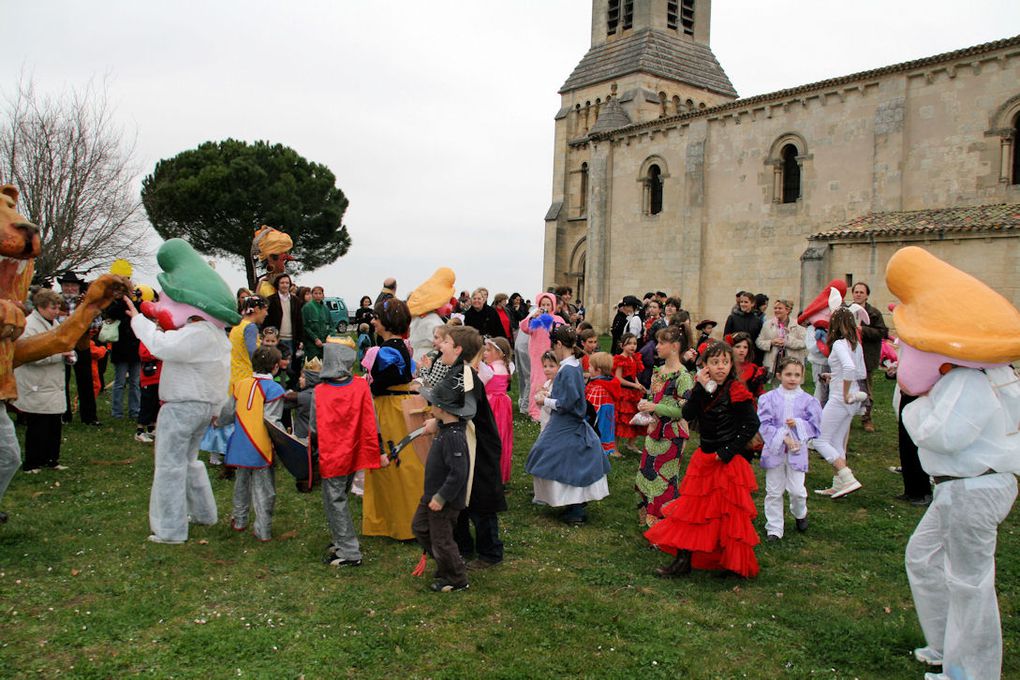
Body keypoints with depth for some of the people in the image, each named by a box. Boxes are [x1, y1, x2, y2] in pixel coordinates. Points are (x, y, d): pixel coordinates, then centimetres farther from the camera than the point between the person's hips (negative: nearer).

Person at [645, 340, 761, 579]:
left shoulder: (736, 392, -13)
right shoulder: (702, 388, 3)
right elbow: (688, 415, -10)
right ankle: (683, 561, 17)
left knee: (729, 513, 3)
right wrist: (702, 388, -19)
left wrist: (727, 452, -16)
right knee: (693, 508, 9)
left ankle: (735, 565, 21)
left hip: (729, 461, -6)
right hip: (704, 459, 6)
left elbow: (751, 424, -15)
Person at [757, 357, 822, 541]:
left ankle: (800, 514, 33)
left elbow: (815, 426, 0)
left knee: (796, 489, -1)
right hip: (774, 451, 0)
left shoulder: (808, 400, 0)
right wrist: (783, 437, -17)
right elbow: (764, 425, -9)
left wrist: (798, 424, -16)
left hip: (797, 451, 0)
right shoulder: (769, 398, -4)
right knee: (773, 492, 6)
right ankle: (774, 528, 18)